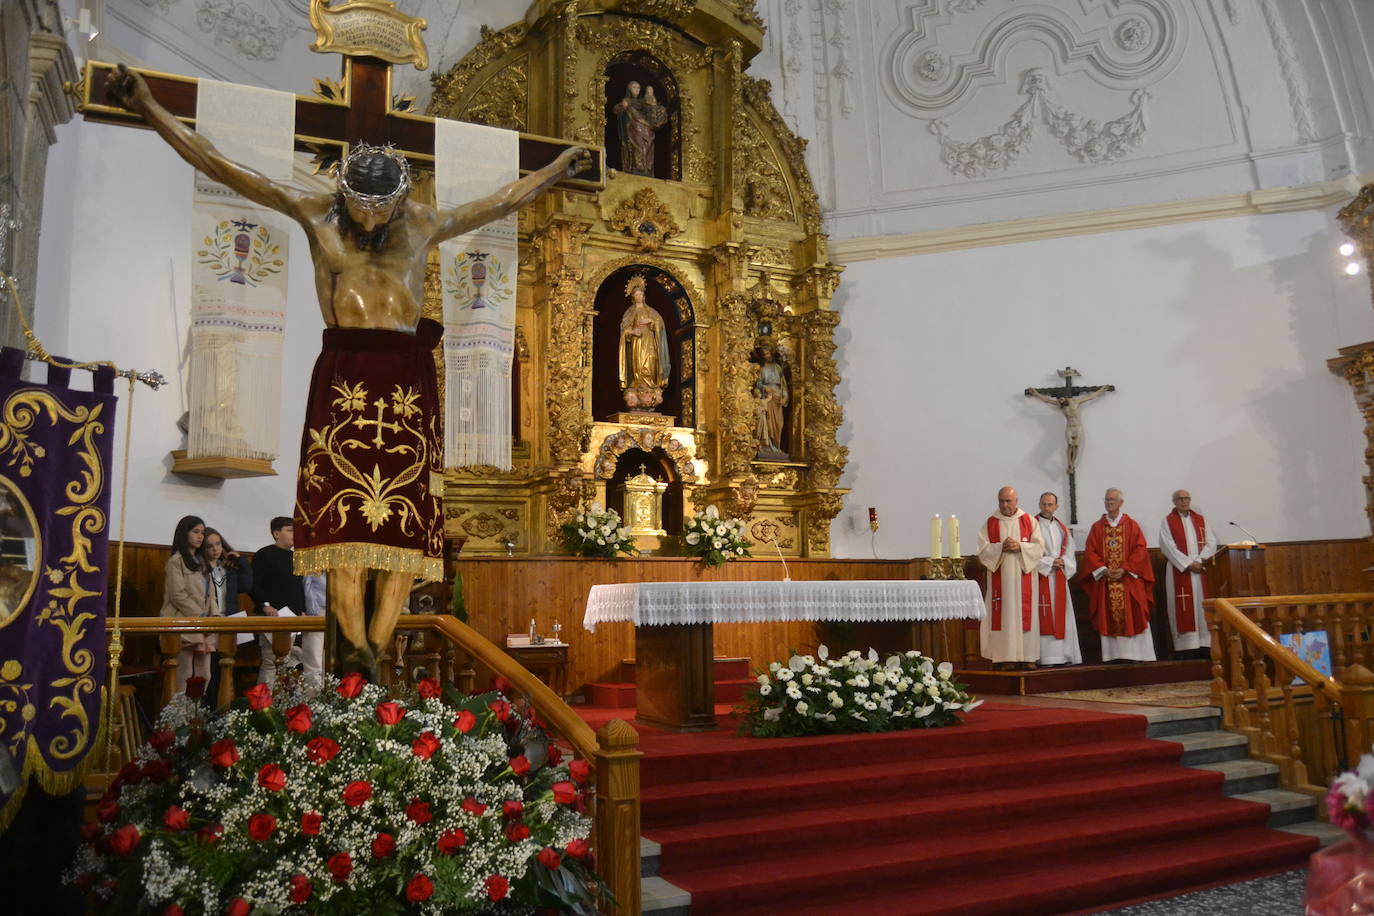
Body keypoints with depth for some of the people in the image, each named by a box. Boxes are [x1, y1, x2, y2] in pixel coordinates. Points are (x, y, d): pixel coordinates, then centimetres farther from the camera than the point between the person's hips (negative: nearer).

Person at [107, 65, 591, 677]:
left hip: (408, 375, 1)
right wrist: (151, 110, 4)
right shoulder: (315, 212, 8)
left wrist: (554, 170, 36)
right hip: (343, 371, -1)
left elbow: (501, 201, 27)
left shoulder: (425, 223, 12)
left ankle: (373, 649, -1)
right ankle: (356, 645, -7)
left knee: (405, 515, -6)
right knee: (342, 505, -11)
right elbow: (222, 169, 7)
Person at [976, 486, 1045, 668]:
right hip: (999, 579, 0)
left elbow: (1039, 547, 0)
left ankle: (1027, 656, 3)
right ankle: (1004, 655, -1)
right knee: (1002, 615, -3)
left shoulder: (1029, 522, 7)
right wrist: (1001, 547, -15)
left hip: (1023, 576, 0)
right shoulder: (990, 523, 7)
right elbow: (983, 550, 0)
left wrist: (1020, 547, -15)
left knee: (1025, 614, -1)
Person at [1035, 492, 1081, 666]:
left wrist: (1063, 562, -6)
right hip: (1041, 576, -6)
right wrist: (1049, 562, -13)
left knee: (1062, 616, 5)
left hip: (1059, 577, 6)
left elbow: (1069, 550, 13)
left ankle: (1065, 655, 9)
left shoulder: (1062, 528, 16)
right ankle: (1046, 656, -9)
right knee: (1044, 617, -8)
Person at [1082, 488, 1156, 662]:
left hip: (1129, 579, -1)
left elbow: (1140, 550, -2)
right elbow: (1090, 552, 4)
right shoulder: (1097, 527, 9)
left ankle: (1135, 653, 1)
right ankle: (1113, 654, 1)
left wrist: (1125, 569, -13)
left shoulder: (1131, 525, 5)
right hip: (1105, 580, 2)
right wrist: (1103, 569, -11)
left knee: (1132, 616, -3)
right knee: (1109, 618, -1)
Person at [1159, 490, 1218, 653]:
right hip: (1179, 570, -4)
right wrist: (1188, 564, -14)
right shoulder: (1168, 521, 2)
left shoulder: (1200, 519, 14)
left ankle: (1203, 644, 3)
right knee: (1183, 609, -5)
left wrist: (1200, 561, -10)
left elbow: (1211, 542, 5)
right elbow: (1168, 547, -8)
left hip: (1200, 569, 4)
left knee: (1202, 605, 2)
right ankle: (1185, 645, -6)